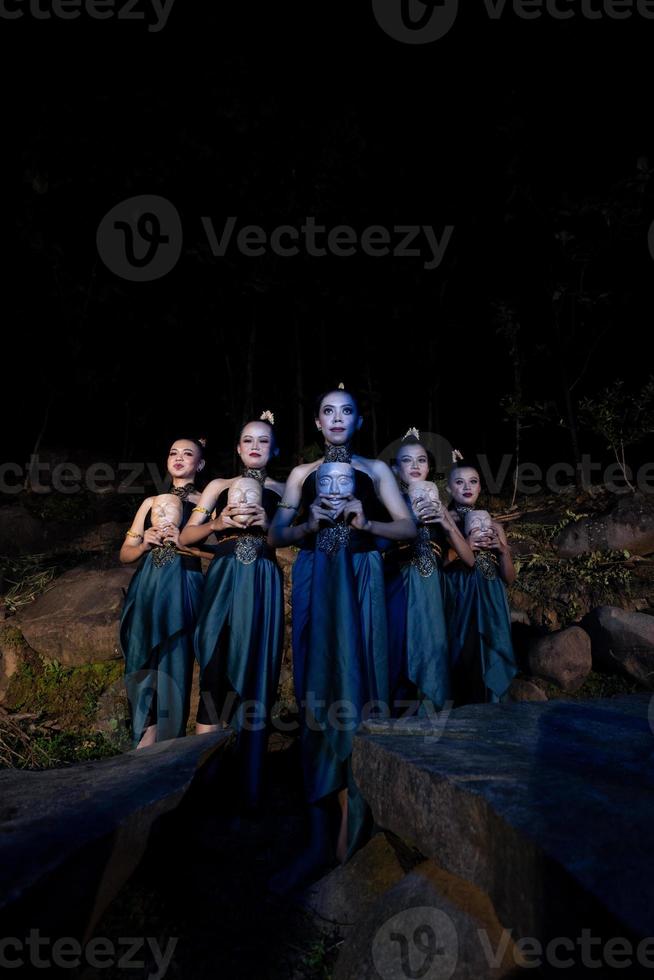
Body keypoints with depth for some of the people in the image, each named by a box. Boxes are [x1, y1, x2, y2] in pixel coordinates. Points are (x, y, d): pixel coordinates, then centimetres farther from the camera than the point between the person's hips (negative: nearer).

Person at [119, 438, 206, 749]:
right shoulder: (151, 502, 17)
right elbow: (125, 554, 17)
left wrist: (182, 542, -14)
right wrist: (144, 544, -2)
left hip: (182, 591, -4)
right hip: (146, 592, 4)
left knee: (173, 665, -4)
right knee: (142, 664, 4)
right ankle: (145, 742, 16)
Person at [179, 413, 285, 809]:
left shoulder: (282, 491, 14)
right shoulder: (219, 486, 16)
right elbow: (186, 536, 10)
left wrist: (268, 523, -11)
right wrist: (219, 523, -7)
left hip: (263, 584, 0)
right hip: (223, 579, 0)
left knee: (256, 672, -3)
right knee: (216, 669, -8)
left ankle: (249, 784, 4)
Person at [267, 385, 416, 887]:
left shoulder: (376, 470, 9)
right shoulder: (302, 474, 13)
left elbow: (409, 528, 2)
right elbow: (276, 534, 8)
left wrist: (366, 523, -14)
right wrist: (309, 524, -11)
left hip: (361, 584, -1)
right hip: (314, 585, 2)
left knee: (357, 693, -3)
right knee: (316, 696, -1)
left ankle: (352, 832, 10)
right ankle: (322, 836, 6)